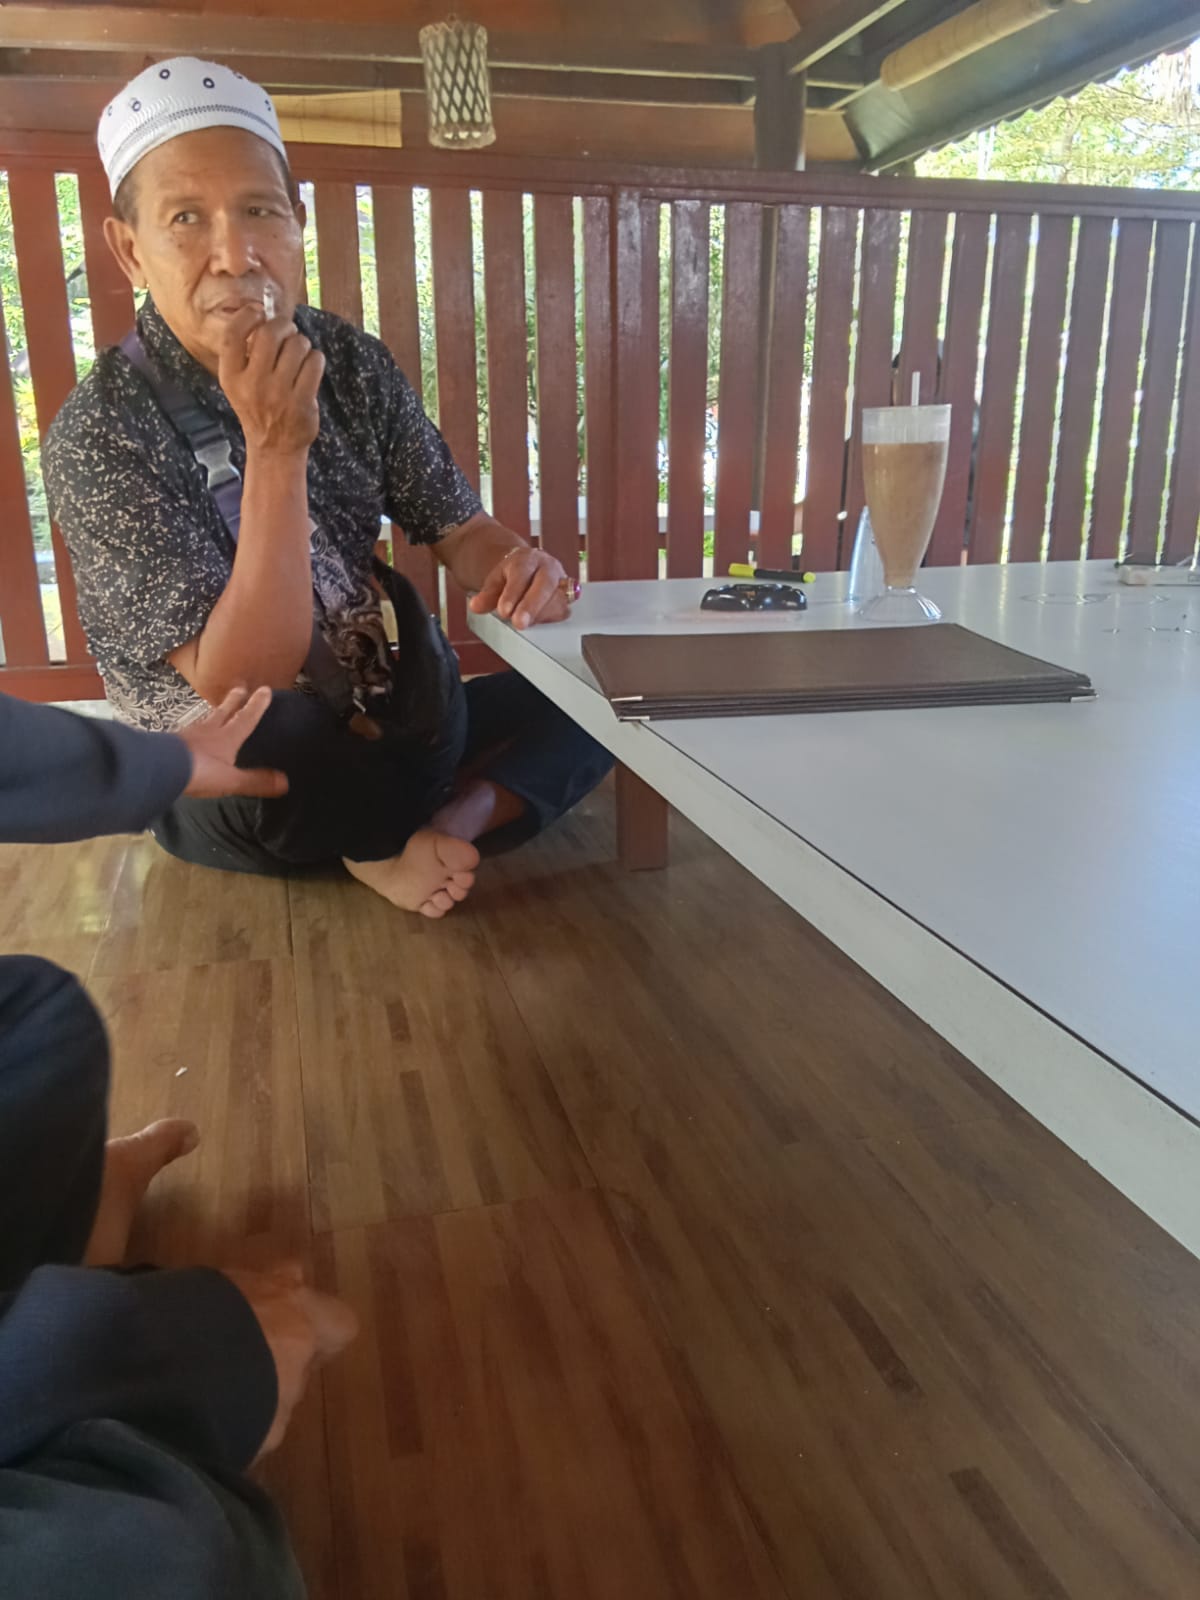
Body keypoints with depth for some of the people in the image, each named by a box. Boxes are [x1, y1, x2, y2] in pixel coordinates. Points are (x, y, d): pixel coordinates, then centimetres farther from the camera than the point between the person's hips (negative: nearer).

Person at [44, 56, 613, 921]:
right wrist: (277, 451, -36)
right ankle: (461, 814, -9)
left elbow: (456, 526, 1)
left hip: (388, 732, 5)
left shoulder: (353, 362, -5)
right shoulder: (102, 433, -21)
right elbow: (241, 687, -27)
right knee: (253, 745, -39)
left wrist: (512, 563, -24)